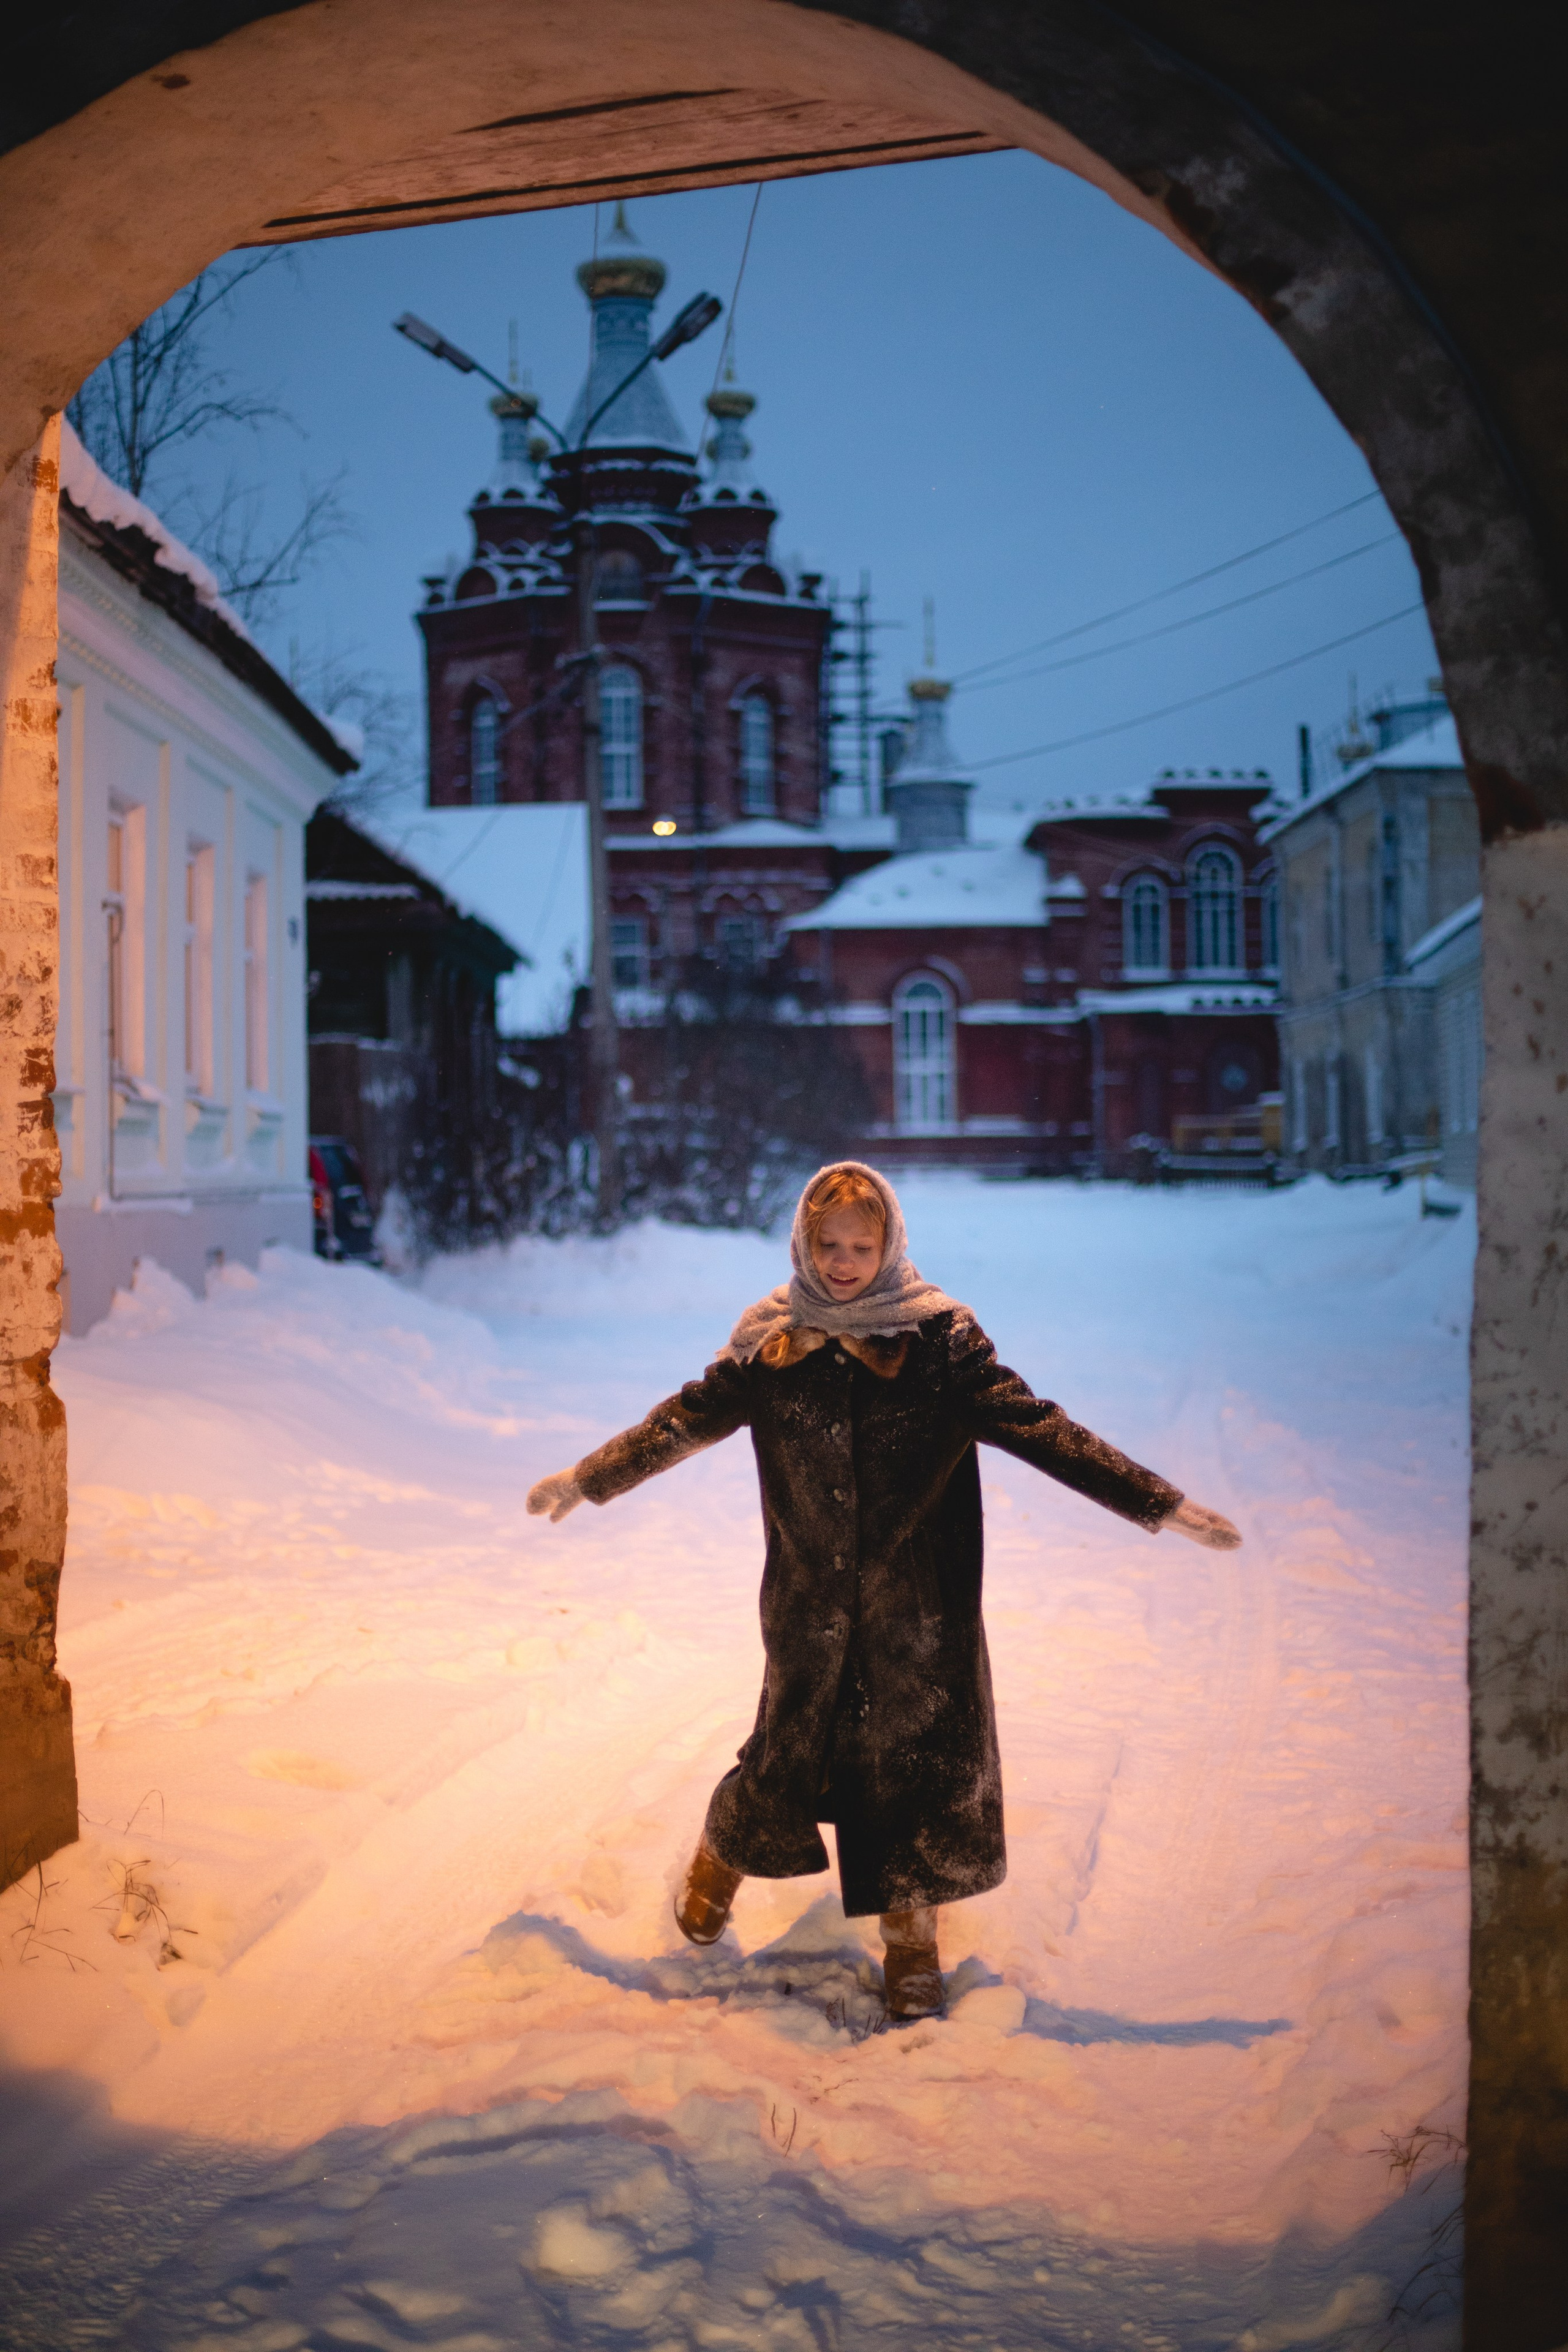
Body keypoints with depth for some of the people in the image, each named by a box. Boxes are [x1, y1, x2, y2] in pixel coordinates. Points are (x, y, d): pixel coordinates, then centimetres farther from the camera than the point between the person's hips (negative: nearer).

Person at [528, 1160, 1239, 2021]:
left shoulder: (941, 1336, -7)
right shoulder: (772, 1338, -2)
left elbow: (1034, 1425, -9)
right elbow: (690, 1417, 7)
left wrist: (1160, 1503, -14)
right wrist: (585, 1479, 11)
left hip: (920, 1604, 0)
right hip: (810, 1602, 0)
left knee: (920, 1755, 4)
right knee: (791, 1745, 8)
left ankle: (910, 1932, 26)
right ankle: (719, 1860, 40)